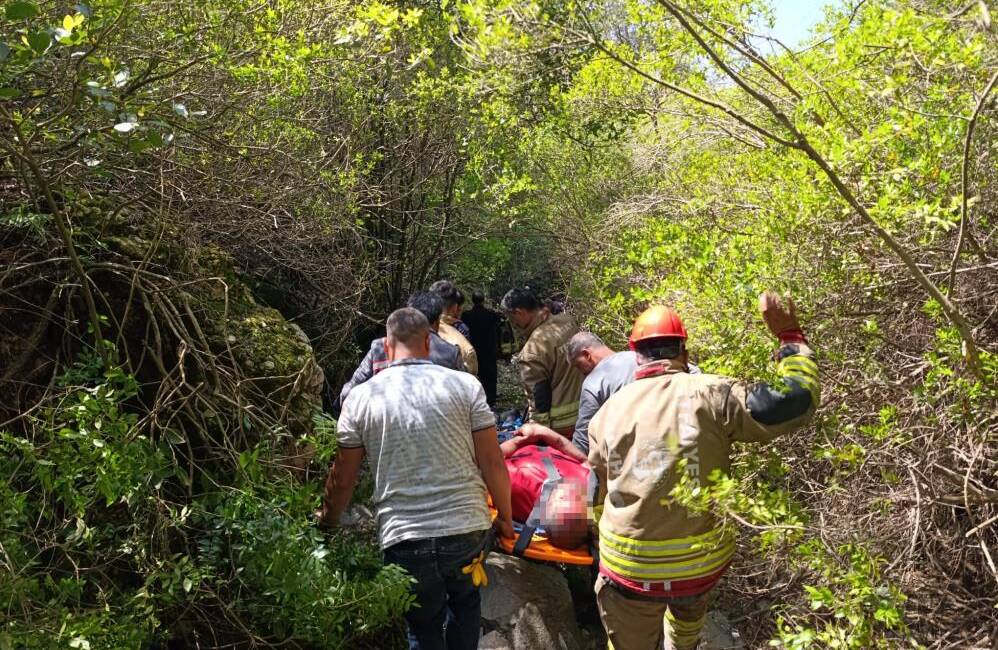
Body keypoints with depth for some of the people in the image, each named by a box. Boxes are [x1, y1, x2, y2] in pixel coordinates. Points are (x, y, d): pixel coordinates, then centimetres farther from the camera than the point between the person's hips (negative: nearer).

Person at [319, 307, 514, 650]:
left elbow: (342, 479, 5)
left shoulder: (360, 397, 0)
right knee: (465, 603, 31)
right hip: (468, 529, 0)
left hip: (403, 539, 0)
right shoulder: (465, 385, -3)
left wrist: (327, 521, 24)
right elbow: (492, 463, -3)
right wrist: (505, 515, 13)